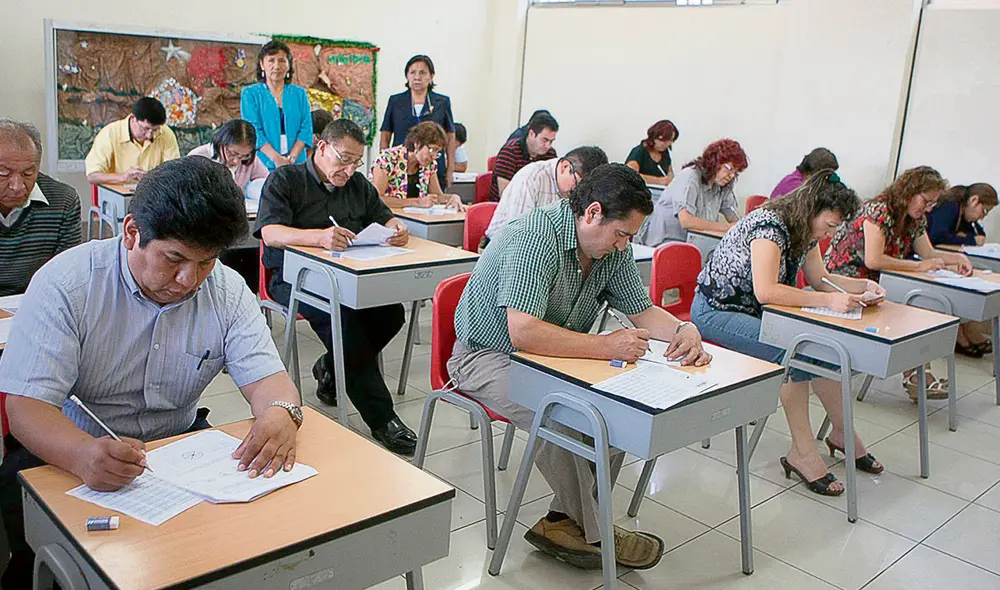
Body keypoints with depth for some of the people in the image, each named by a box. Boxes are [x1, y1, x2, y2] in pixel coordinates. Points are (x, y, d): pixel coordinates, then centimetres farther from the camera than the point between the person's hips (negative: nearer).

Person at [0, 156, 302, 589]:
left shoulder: (227, 291, -5)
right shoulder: (66, 284, -15)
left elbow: (265, 377, -8)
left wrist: (281, 414, -35)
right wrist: (84, 456, -44)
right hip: (69, 448, -2)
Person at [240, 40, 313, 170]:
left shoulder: (299, 94, 13)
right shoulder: (250, 94, 7)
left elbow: (306, 129, 3)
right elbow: (253, 130, -4)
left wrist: (291, 158, -12)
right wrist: (277, 159, -17)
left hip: (296, 165, 2)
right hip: (264, 164, -1)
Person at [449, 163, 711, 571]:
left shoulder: (613, 249, -1)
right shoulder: (535, 238, -27)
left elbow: (642, 311, 7)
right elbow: (523, 332, -37)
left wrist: (683, 329, -14)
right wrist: (606, 346, -36)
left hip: (549, 355, 8)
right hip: (489, 357, -7)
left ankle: (563, 521, -4)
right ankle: (594, 533, -9)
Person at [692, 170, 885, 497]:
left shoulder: (805, 231, 3)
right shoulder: (770, 225, -25)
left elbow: (820, 279, 14)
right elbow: (765, 290, -36)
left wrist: (863, 286, -3)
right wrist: (828, 300, -36)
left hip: (754, 311, 9)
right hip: (716, 310, -8)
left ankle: (841, 432, 4)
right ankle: (802, 452, -19)